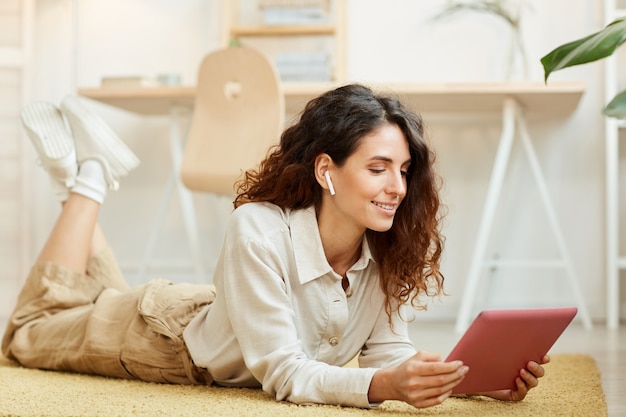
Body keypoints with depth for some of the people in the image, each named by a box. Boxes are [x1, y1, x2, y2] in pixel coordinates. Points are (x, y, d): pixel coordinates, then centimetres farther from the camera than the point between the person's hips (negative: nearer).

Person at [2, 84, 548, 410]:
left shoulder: (388, 250, -26)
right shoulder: (259, 233, -42)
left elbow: (387, 353, -21)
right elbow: (282, 373, -40)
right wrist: (384, 386, -57)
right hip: (171, 335, -5)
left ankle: (95, 175, 36)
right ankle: (88, 179, 26)